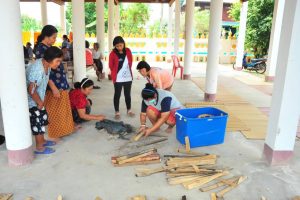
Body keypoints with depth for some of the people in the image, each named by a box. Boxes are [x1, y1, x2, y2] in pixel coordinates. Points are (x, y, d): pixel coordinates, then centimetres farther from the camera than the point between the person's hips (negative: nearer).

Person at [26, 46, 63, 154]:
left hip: (38, 100, 9)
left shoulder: (47, 66, -2)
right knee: (38, 122, 0)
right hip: (31, 101, -9)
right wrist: (40, 102, -16)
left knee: (42, 119, 18)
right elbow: (31, 90, -29)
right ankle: (39, 147, 15)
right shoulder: (37, 69, -31)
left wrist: (42, 100, 8)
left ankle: (42, 140, 36)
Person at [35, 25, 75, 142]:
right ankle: (53, 135, 17)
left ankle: (61, 130, 32)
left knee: (61, 109, 18)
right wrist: (53, 87, -23)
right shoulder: (41, 49, -17)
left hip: (60, 83, 9)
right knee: (54, 111, 3)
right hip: (53, 85, -9)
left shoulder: (48, 47, 11)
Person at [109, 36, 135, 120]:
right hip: (118, 79, -3)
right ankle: (117, 112, 16)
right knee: (117, 95, 5)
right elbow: (111, 66, -1)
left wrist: (128, 71, 13)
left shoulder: (128, 51, 1)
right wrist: (115, 74, 5)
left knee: (128, 94, 14)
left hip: (128, 77, 3)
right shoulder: (113, 54, -9)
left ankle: (129, 110, 29)